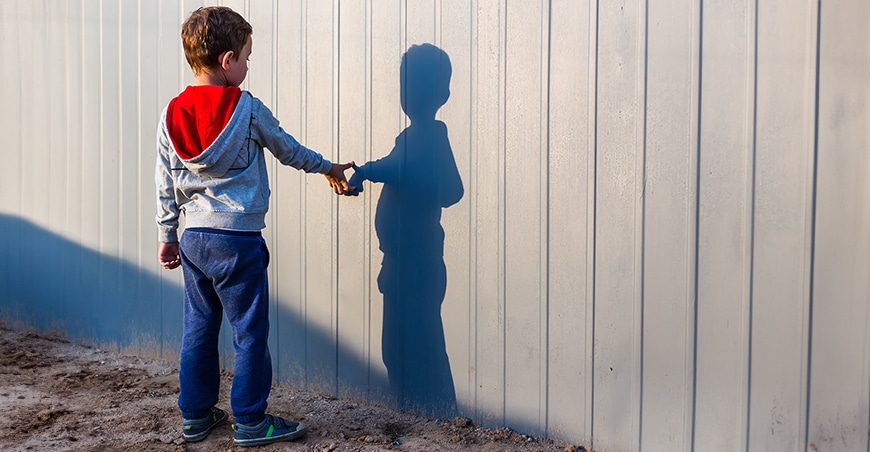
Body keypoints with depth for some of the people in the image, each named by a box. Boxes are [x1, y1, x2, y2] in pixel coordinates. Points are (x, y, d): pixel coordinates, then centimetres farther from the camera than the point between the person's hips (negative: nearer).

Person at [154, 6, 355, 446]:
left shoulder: (171, 115, 3)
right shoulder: (247, 109, -10)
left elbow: (165, 184, 8)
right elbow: (288, 149, 4)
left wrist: (167, 236, 18)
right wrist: (329, 168, 21)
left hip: (193, 240, 6)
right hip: (237, 240, -6)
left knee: (198, 329, 15)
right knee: (250, 333, 5)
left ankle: (195, 415, 26)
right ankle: (250, 422, 13)